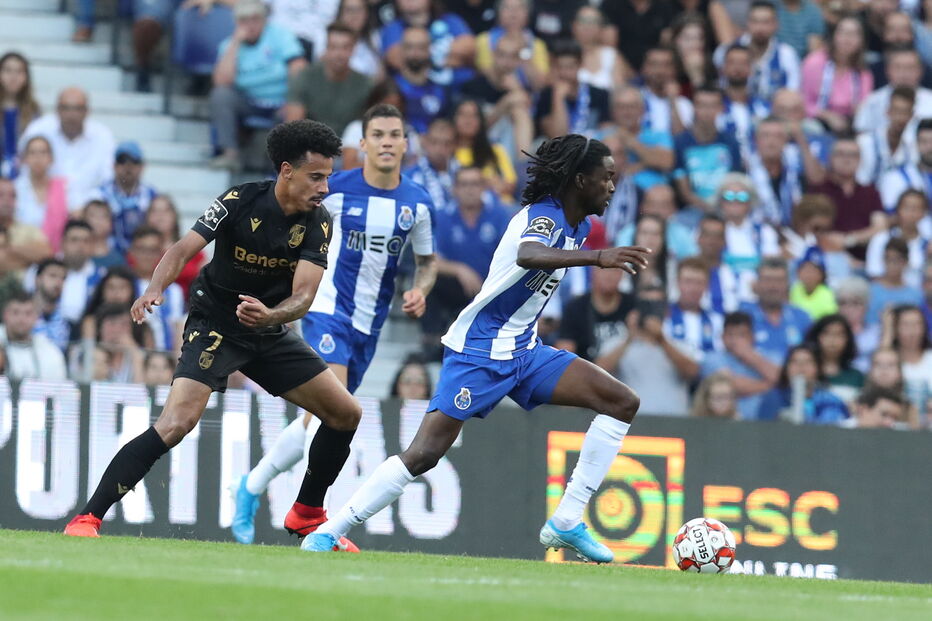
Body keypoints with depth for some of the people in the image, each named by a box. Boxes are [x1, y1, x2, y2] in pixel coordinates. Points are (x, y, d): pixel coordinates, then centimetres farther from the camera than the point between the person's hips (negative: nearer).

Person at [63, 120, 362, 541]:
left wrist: (271, 315, -40)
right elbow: (184, 249, -25)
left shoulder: (318, 223, -8)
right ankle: (87, 519, -22)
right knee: (178, 421, -26)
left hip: (270, 331, 5)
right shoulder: (240, 202, -17)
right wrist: (155, 289, -46)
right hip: (214, 327, -5)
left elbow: (303, 296, -17)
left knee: (346, 414, 3)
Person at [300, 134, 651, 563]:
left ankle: (566, 524, -3)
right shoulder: (543, 215, -20)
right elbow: (528, 255, -45)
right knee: (425, 453, -16)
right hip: (479, 350, -9)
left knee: (623, 403, -2)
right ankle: (326, 534, -6)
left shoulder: (580, 226, 8)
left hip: (524, 350, 9)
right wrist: (596, 257, -57)